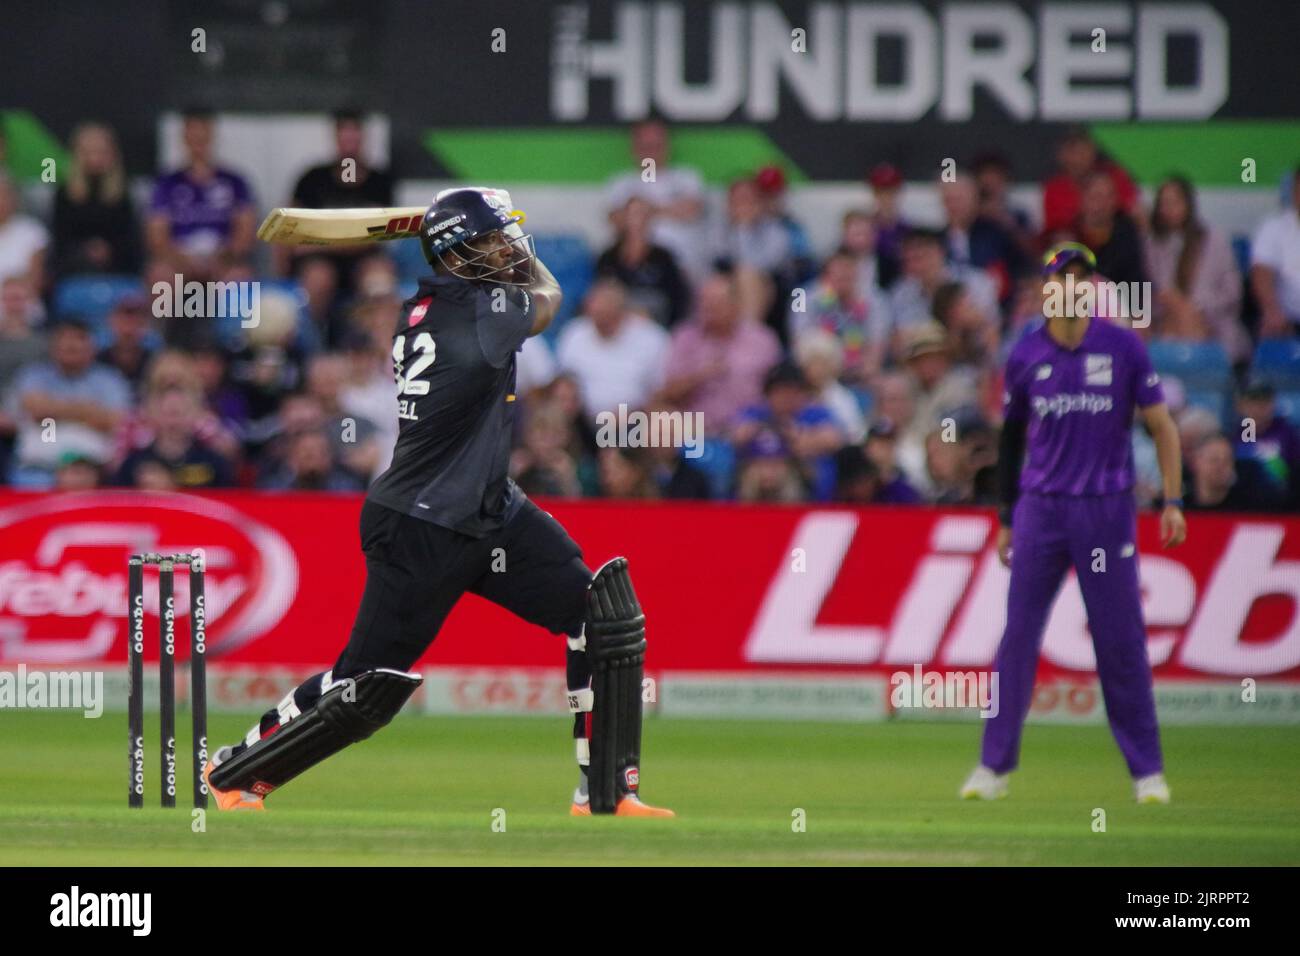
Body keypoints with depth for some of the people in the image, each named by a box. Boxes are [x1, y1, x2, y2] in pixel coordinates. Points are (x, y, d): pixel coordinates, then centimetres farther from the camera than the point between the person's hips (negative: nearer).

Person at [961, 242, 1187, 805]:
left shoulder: (1124, 348, 0)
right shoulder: (1025, 356, 5)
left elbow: (1161, 425, 3)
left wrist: (1172, 501, -5)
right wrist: (1007, 518, 13)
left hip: (1107, 510, -1)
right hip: (1040, 509, 1)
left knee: (1122, 641, -1)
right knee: (1018, 635, -2)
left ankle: (1147, 769, 6)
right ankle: (995, 765, 3)